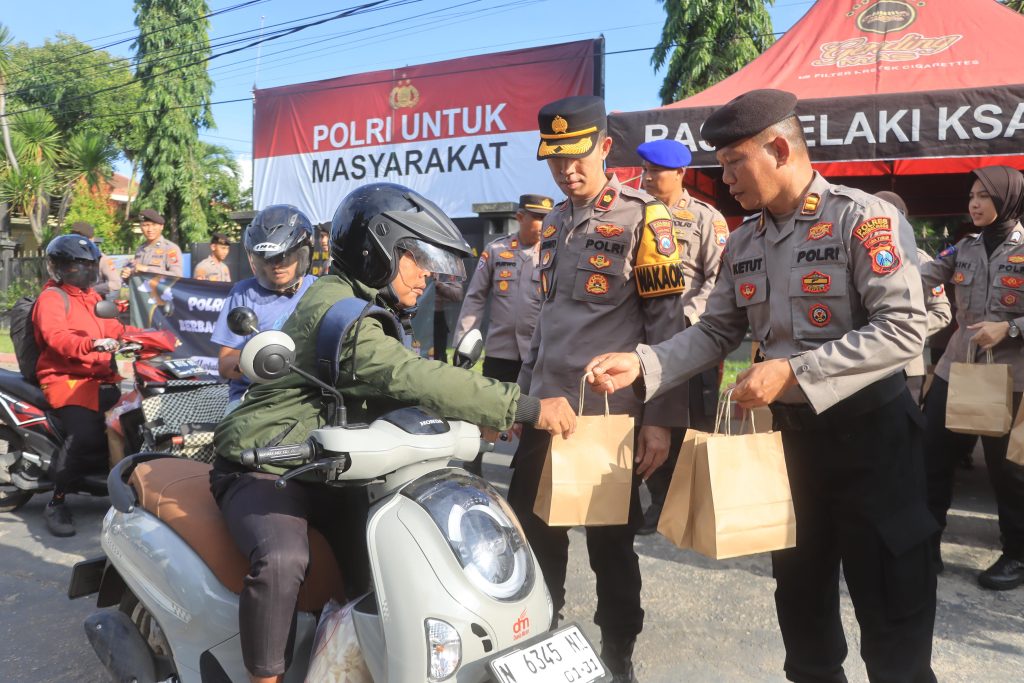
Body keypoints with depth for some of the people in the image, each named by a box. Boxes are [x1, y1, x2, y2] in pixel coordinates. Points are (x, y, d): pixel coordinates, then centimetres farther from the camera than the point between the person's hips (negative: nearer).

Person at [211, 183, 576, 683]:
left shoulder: (368, 309, 11)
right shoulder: (334, 308, -21)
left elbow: (395, 395, 5)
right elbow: (413, 378, -34)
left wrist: (483, 415, -10)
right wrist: (526, 409, -35)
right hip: (265, 469, -8)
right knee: (283, 560, -32)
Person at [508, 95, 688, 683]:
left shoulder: (642, 218, -5)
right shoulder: (554, 224, 15)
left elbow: (667, 325, -9)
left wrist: (661, 419, -13)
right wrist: (523, 393, 18)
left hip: (610, 412, -6)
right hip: (546, 407, 6)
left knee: (610, 542, 6)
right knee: (533, 531, 11)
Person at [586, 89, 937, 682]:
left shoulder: (865, 218, -13)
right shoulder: (743, 243, 6)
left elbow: (904, 329, -21)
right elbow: (716, 331, 6)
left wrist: (791, 371, -27)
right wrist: (642, 365, -10)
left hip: (871, 428, -6)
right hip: (791, 429, 6)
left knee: (891, 597, 5)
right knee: (798, 584, 17)